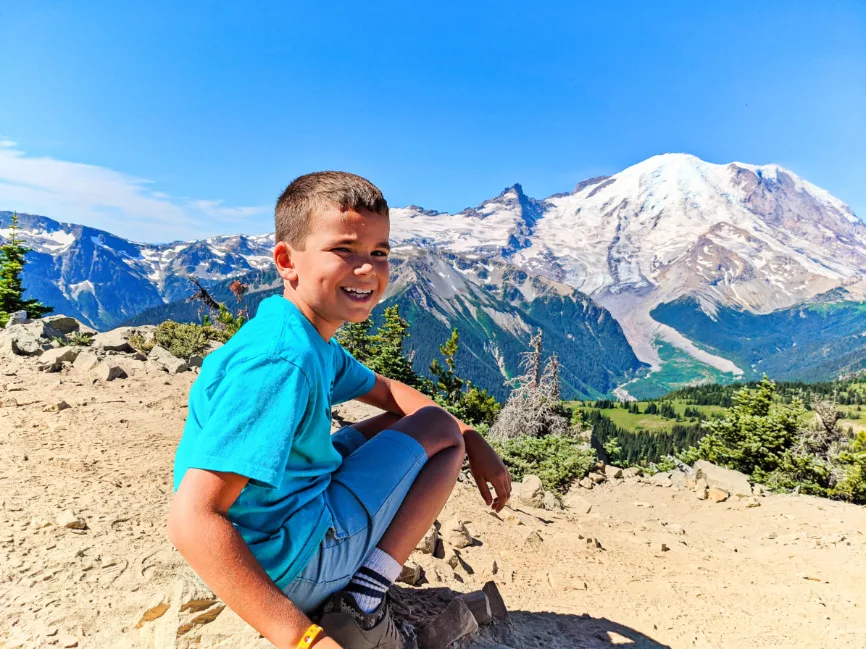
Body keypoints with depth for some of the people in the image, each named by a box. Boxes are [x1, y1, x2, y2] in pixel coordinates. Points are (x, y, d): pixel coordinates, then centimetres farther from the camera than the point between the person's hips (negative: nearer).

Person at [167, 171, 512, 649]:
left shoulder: (312, 339, 2)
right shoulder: (284, 359, -29)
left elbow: (386, 393, 17)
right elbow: (192, 519, -33)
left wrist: (473, 442, 8)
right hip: (287, 566, -8)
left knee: (405, 423, 21)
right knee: (439, 428, -1)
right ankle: (363, 609, -9)